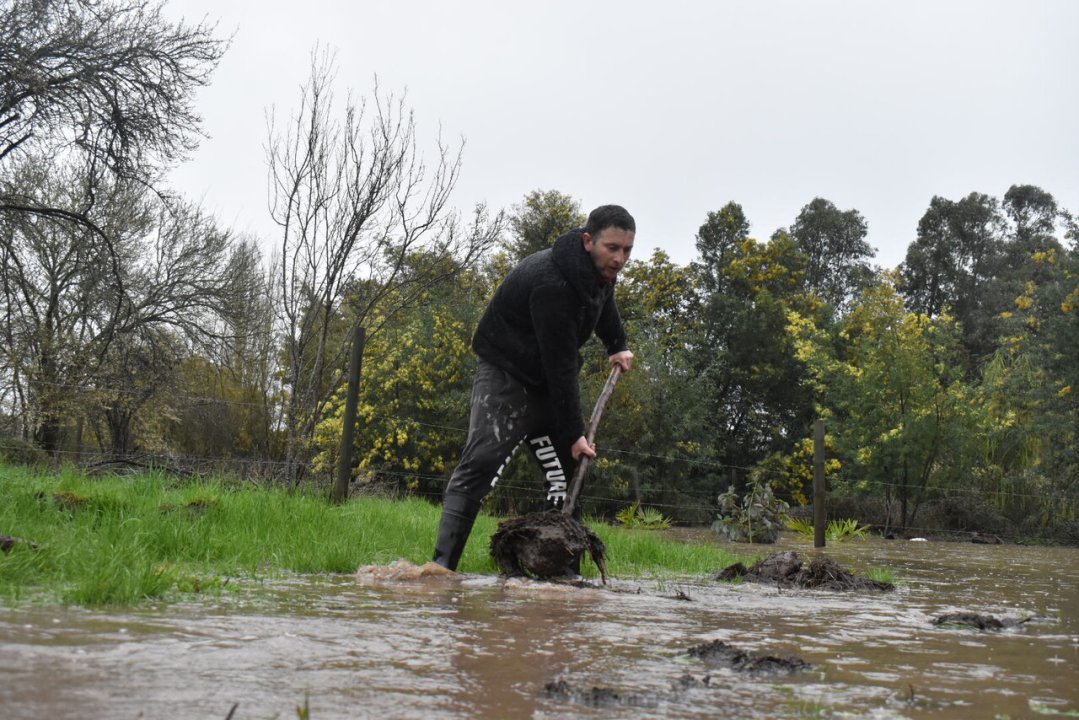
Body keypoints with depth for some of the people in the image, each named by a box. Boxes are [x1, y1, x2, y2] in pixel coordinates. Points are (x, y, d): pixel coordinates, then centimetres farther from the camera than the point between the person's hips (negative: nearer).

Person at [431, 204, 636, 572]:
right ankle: (443, 563, -24)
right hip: (507, 373, -9)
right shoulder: (552, 283, -30)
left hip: (547, 381, 9)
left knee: (567, 468, 6)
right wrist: (574, 434, -27)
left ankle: (564, 568, 11)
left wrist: (617, 346, 20)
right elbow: (560, 365, -29)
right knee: (480, 463, -21)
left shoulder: (600, 270, -1)